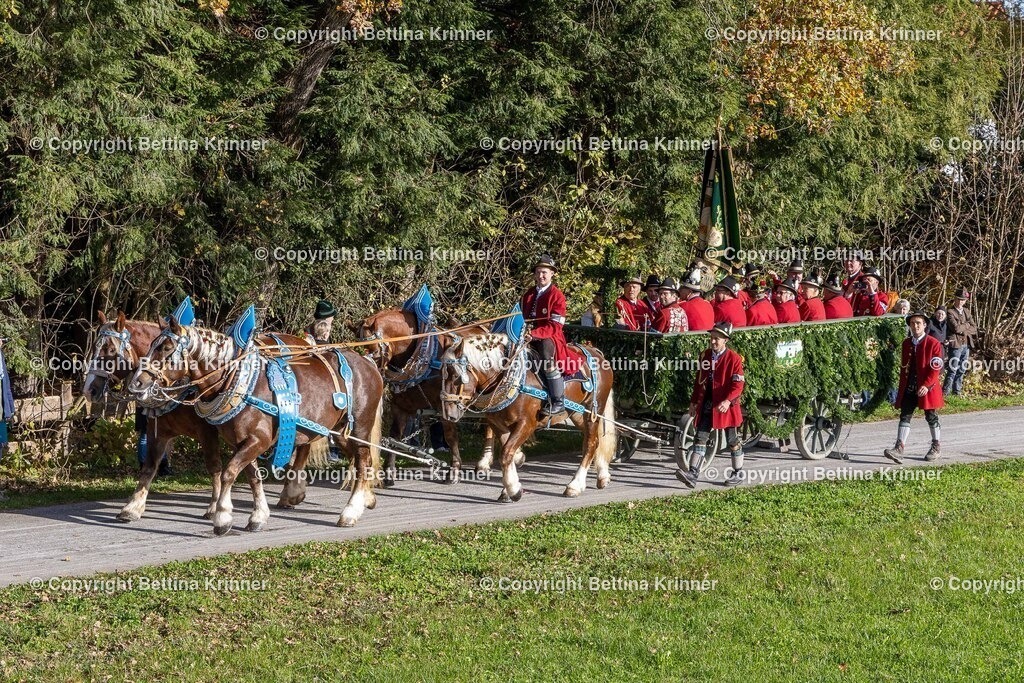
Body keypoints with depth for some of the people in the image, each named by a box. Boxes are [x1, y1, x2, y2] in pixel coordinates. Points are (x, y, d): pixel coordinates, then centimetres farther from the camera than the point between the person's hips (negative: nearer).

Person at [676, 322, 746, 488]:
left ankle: (738, 473, 23)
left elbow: (738, 385, -14)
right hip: (706, 405, 5)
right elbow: (699, 380, 15)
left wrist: (727, 401, -28)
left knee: (732, 440, 8)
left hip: (725, 406, -5)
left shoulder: (734, 359, -10)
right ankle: (693, 474, -8)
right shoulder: (705, 356, 8)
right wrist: (694, 402, 14)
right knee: (701, 438, -3)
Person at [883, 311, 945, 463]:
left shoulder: (933, 344, -8)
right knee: (905, 416, -6)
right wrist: (902, 386, 12)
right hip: (909, 388, 4)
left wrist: (926, 385, -22)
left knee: (931, 417, 10)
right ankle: (899, 448, -14)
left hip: (927, 388, -4)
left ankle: (935, 447, 25)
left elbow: (936, 368, -13)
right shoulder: (906, 343, 10)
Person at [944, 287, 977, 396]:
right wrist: (967, 324, -3)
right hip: (956, 344, -7)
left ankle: (957, 391, 16)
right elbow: (956, 328, -19)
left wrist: (963, 330, -7)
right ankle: (945, 392, -4)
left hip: (966, 345, 7)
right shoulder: (950, 312, -6)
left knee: (962, 370, 9)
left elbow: (974, 329, 10)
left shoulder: (967, 311, 15)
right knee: (953, 370, -9)